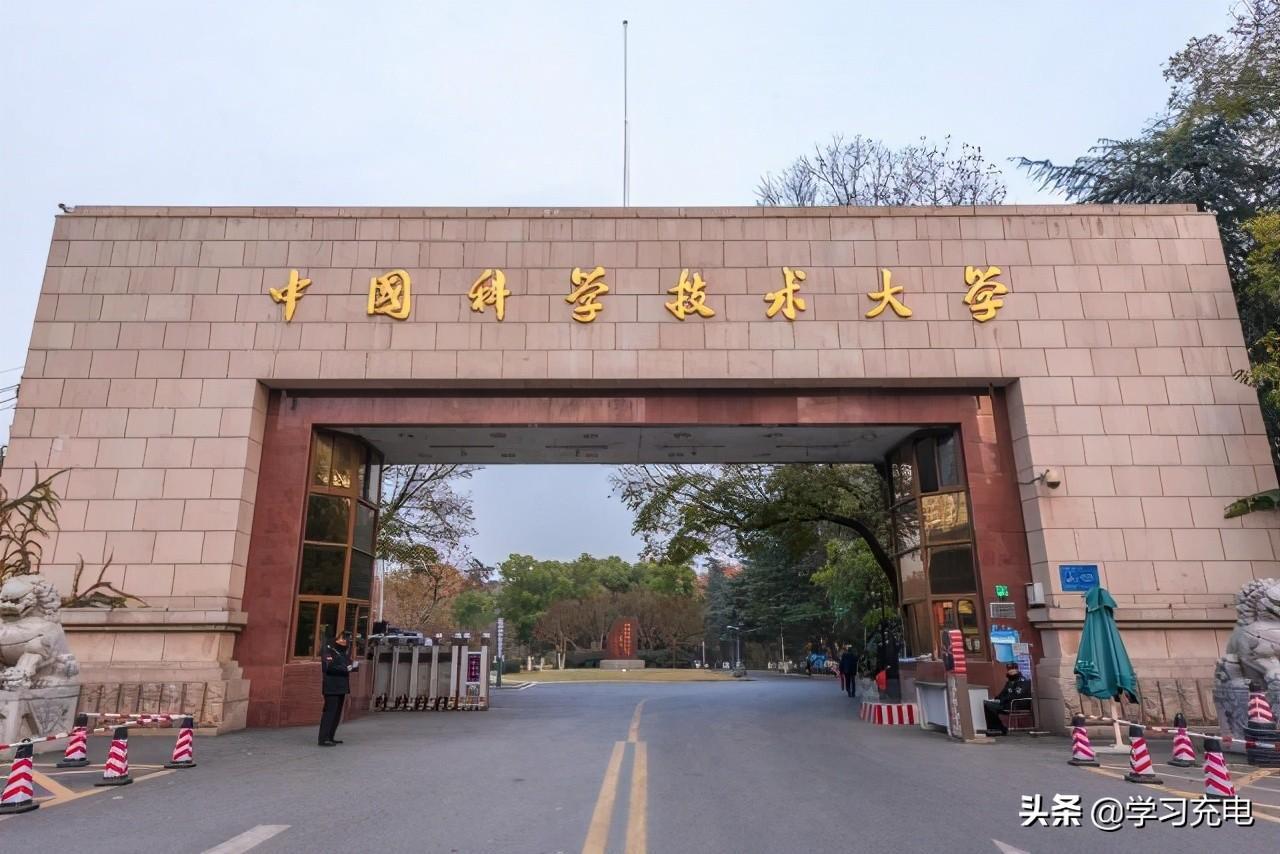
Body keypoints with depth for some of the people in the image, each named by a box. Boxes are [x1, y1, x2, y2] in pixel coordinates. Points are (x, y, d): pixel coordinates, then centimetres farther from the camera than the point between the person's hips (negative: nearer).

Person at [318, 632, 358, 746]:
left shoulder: (342, 652, 18)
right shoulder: (328, 651, -10)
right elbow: (329, 667, -23)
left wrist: (354, 666, 3)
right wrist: (346, 668, -24)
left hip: (341, 688, 9)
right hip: (331, 688, -9)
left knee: (337, 713, 12)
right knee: (329, 712, -11)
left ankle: (330, 737, 19)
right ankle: (324, 739, -10)